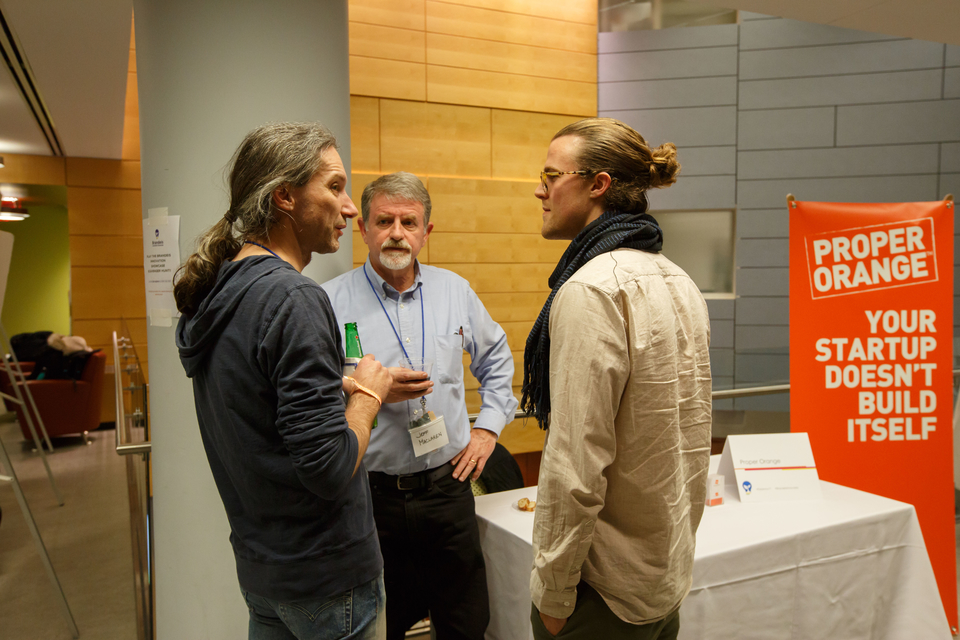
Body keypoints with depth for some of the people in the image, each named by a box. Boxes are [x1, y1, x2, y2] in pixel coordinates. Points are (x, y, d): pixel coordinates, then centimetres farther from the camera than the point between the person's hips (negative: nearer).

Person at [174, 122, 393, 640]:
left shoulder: (218, 289, 3)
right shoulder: (293, 298, -25)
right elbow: (331, 469, -27)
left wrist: (341, 389, 3)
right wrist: (367, 394, -11)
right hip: (324, 577, -8)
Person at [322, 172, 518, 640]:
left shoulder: (455, 291, 6)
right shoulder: (331, 301, -6)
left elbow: (496, 359, 19)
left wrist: (489, 426, 10)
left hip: (448, 484, 3)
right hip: (369, 492, -2)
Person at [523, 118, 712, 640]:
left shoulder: (592, 289, -23)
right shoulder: (679, 283, 4)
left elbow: (576, 468, -25)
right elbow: (690, 436, 10)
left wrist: (552, 595, -13)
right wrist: (674, 543, 19)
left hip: (608, 595, -8)